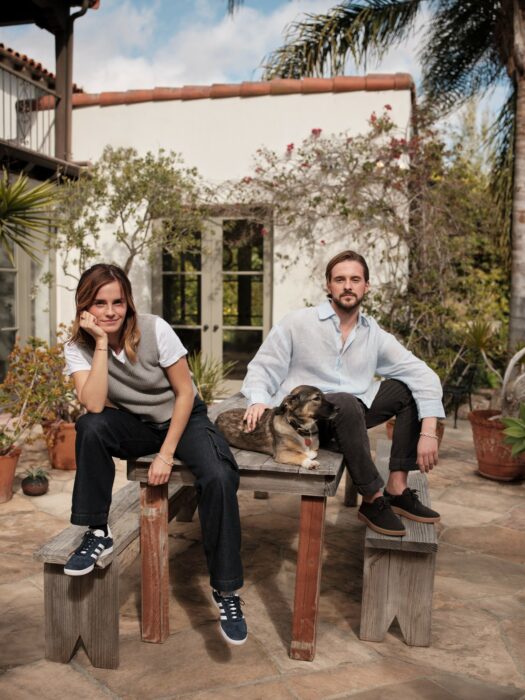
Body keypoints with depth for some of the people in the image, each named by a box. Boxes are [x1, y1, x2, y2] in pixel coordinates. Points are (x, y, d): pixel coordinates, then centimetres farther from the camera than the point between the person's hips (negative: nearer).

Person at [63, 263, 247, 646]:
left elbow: (185, 392, -13)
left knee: (219, 478, -29)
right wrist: (101, 343, -30)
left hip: (183, 418, -1)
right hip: (135, 426, 2)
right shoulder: (78, 348, -12)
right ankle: (97, 533, -14)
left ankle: (226, 591, -13)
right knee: (90, 427, -32)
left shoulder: (155, 329, -18)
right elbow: (95, 405, -28)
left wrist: (167, 454, -17)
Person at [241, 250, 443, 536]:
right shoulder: (297, 323, -4)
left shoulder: (375, 335, 4)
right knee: (347, 404, -36)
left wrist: (428, 431, -16)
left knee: (409, 388, -7)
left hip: (350, 413, 6)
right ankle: (373, 500, -20)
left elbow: (424, 375, -3)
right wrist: (259, 400, -26)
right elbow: (262, 368, -3)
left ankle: (397, 487, -9)